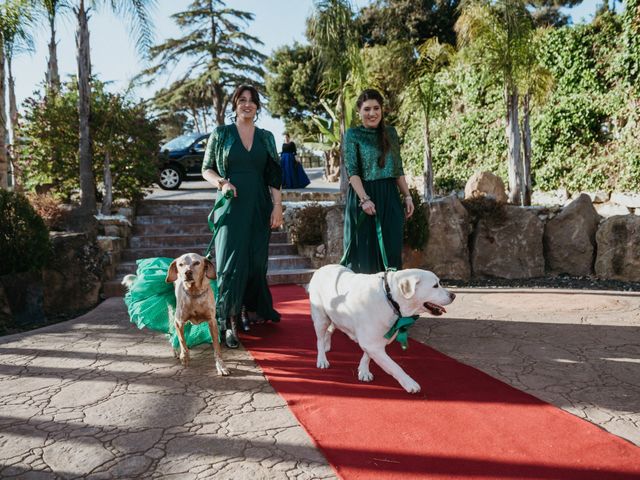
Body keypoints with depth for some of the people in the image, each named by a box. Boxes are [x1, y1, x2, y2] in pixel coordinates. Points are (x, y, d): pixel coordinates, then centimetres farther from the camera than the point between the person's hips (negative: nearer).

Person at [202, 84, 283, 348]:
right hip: (231, 205, -3)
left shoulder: (266, 137, 10)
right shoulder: (221, 134, 3)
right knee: (231, 261, -9)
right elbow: (206, 170, 5)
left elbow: (274, 175, 7)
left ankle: (247, 309, 25)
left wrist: (277, 205, -2)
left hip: (259, 206, 3)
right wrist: (222, 183, -14)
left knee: (256, 261, 7)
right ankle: (228, 321, -4)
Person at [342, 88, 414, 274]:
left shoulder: (390, 132, 12)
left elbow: (398, 169, 15)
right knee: (364, 252, 0)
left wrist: (407, 196, 8)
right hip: (363, 195, -4)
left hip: (390, 197, 4)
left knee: (391, 251, 5)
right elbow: (352, 171, -9)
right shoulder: (353, 134, -1)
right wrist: (364, 199, -20)